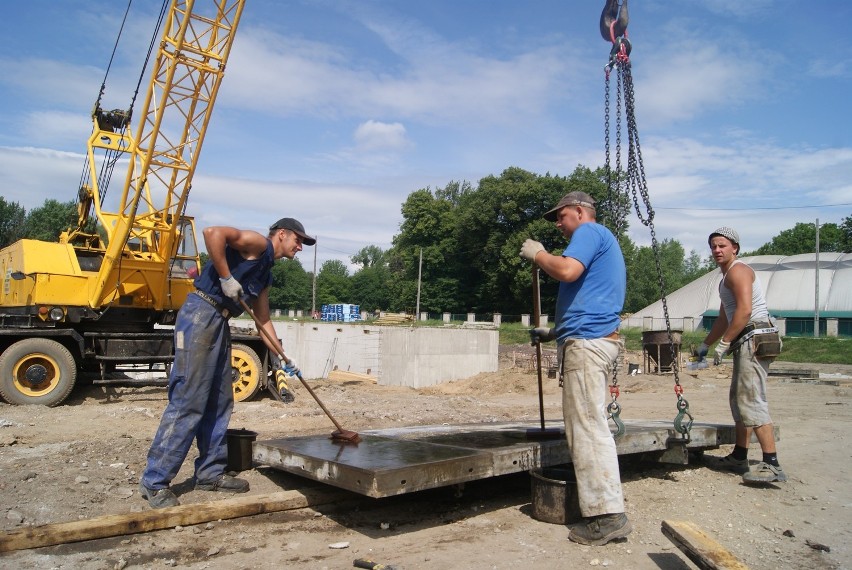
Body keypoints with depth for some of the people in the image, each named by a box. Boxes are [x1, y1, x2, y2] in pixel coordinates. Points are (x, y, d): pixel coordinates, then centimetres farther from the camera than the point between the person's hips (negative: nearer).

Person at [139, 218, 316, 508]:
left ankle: (210, 472, 21)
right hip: (201, 314, -10)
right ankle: (154, 481, -1)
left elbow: (263, 320, 26)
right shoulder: (259, 243, -3)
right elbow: (212, 232, -20)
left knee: (220, 403, 11)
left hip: (220, 322, 10)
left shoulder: (266, 273, 22)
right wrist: (226, 279, -17)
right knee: (187, 403, -9)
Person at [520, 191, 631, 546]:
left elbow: (567, 270, -23)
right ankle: (605, 508, 19)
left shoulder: (590, 231, -3)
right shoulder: (603, 244, 28)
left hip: (587, 343, -11)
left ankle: (608, 516, -8)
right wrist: (554, 333, 28)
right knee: (589, 426, 13)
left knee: (587, 429, -10)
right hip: (597, 340, 11)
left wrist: (536, 254, -5)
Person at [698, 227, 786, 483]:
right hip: (748, 342, 11)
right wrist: (706, 344, 31)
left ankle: (771, 465, -18)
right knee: (739, 398, 14)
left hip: (755, 338, -11)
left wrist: (724, 343, -19)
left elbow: (744, 310, -21)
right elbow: (724, 318, 32)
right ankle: (739, 458, 21)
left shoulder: (737, 271, -8)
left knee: (752, 400, -16)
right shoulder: (727, 278, 24)